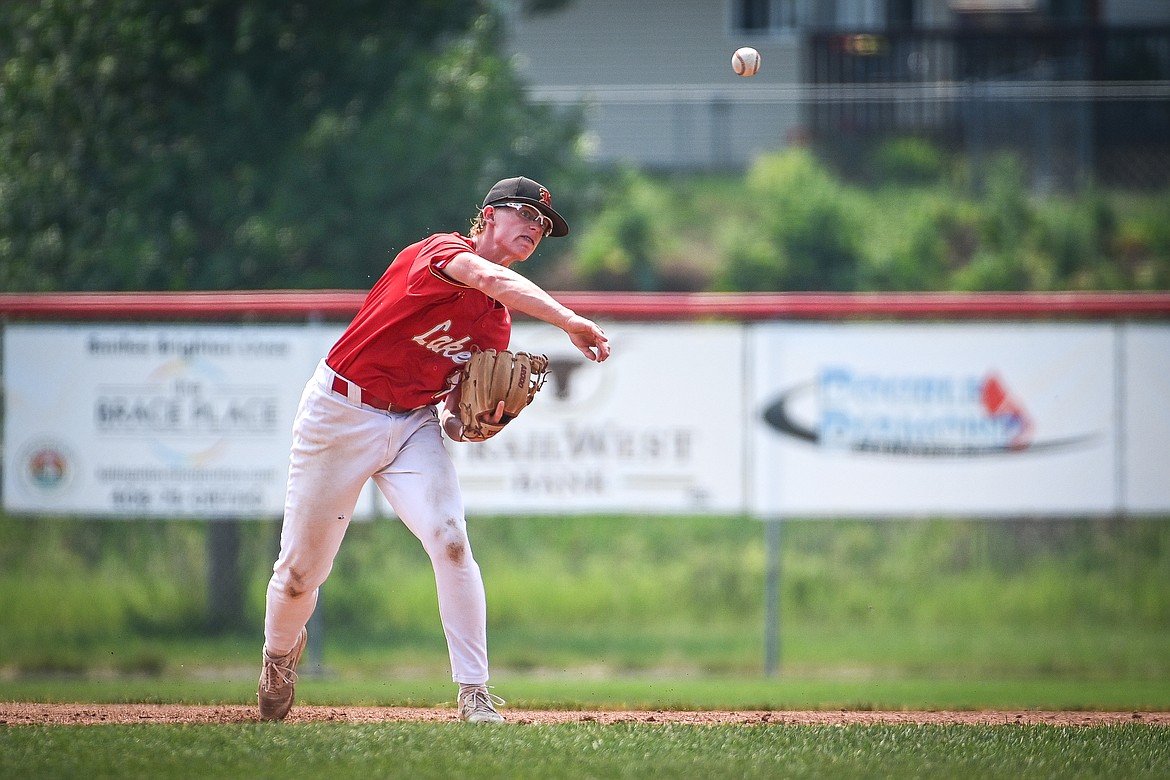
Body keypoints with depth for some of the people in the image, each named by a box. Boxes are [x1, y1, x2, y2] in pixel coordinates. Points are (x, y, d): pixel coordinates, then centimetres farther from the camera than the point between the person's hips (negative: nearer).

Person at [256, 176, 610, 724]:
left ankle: (474, 697, -16)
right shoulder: (443, 252, -16)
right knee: (301, 568, 4)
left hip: (415, 425, 5)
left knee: (449, 539, -20)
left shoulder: (496, 319, 5)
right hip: (340, 413, -5)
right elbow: (491, 278, -39)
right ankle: (280, 653, 38)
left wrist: (462, 421, -16)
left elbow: (461, 401, 8)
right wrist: (569, 321, -50)